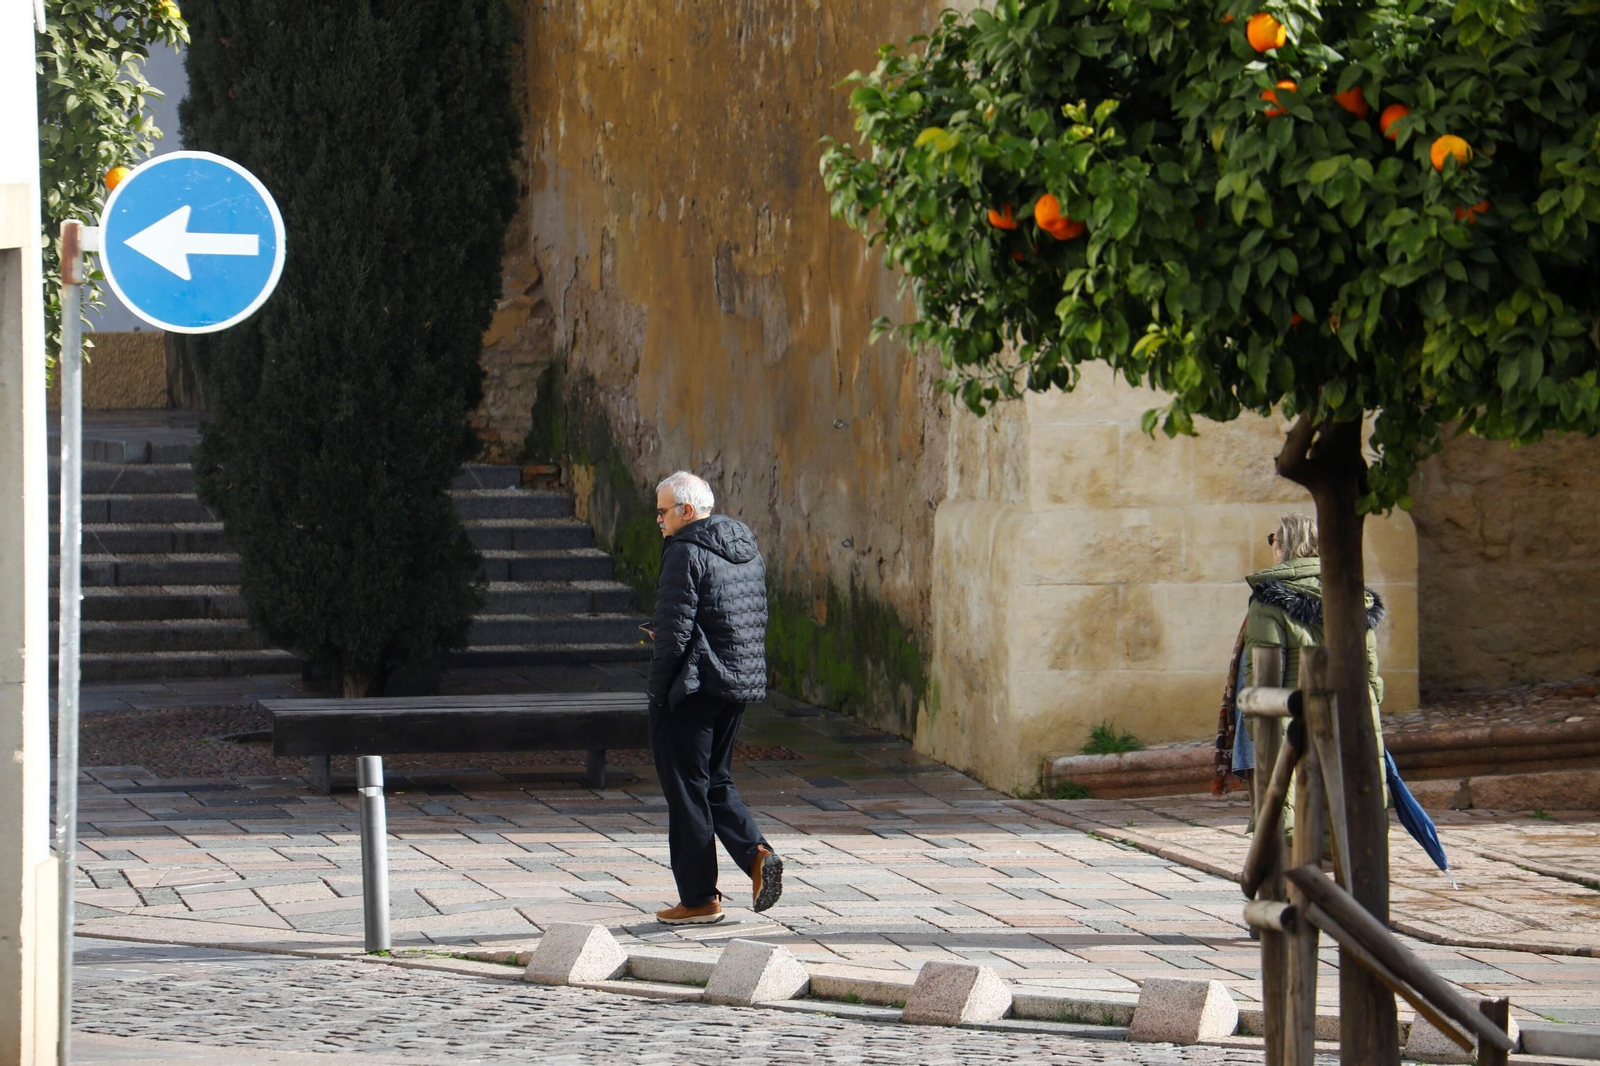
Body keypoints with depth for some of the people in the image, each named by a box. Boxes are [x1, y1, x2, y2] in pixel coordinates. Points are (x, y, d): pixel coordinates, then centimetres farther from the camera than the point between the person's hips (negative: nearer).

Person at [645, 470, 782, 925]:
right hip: (738, 686, 8)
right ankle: (757, 852, -2)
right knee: (716, 780, 20)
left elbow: (675, 629, -19)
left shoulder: (686, 553, -15)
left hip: (694, 687, -8)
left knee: (686, 789, 1)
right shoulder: (747, 550, 12)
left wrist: (658, 690, -10)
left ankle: (699, 899, 5)